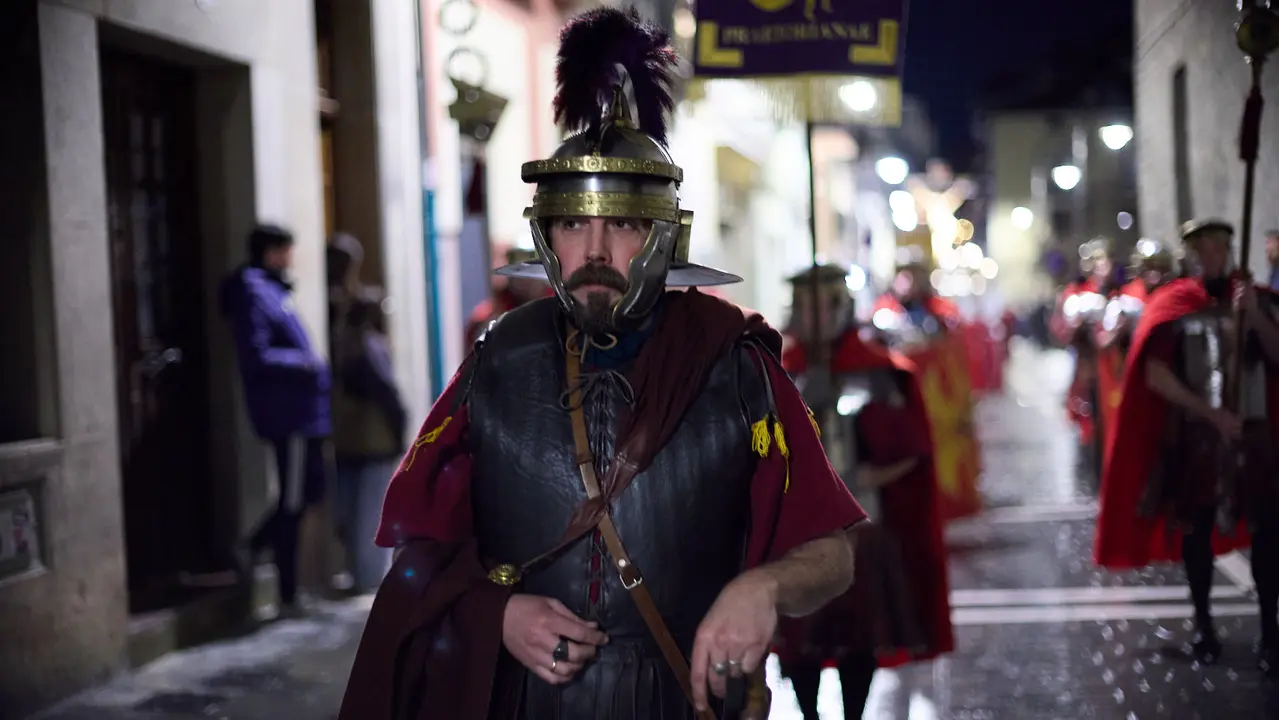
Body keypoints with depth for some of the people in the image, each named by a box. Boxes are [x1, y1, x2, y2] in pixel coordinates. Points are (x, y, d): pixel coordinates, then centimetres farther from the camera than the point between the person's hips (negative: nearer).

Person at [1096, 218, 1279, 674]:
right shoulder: (1174, 304, -2)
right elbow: (1156, 376, -8)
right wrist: (1211, 412, -14)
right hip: (1194, 436, -2)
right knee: (1196, 529, 6)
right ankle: (1203, 623, 20)